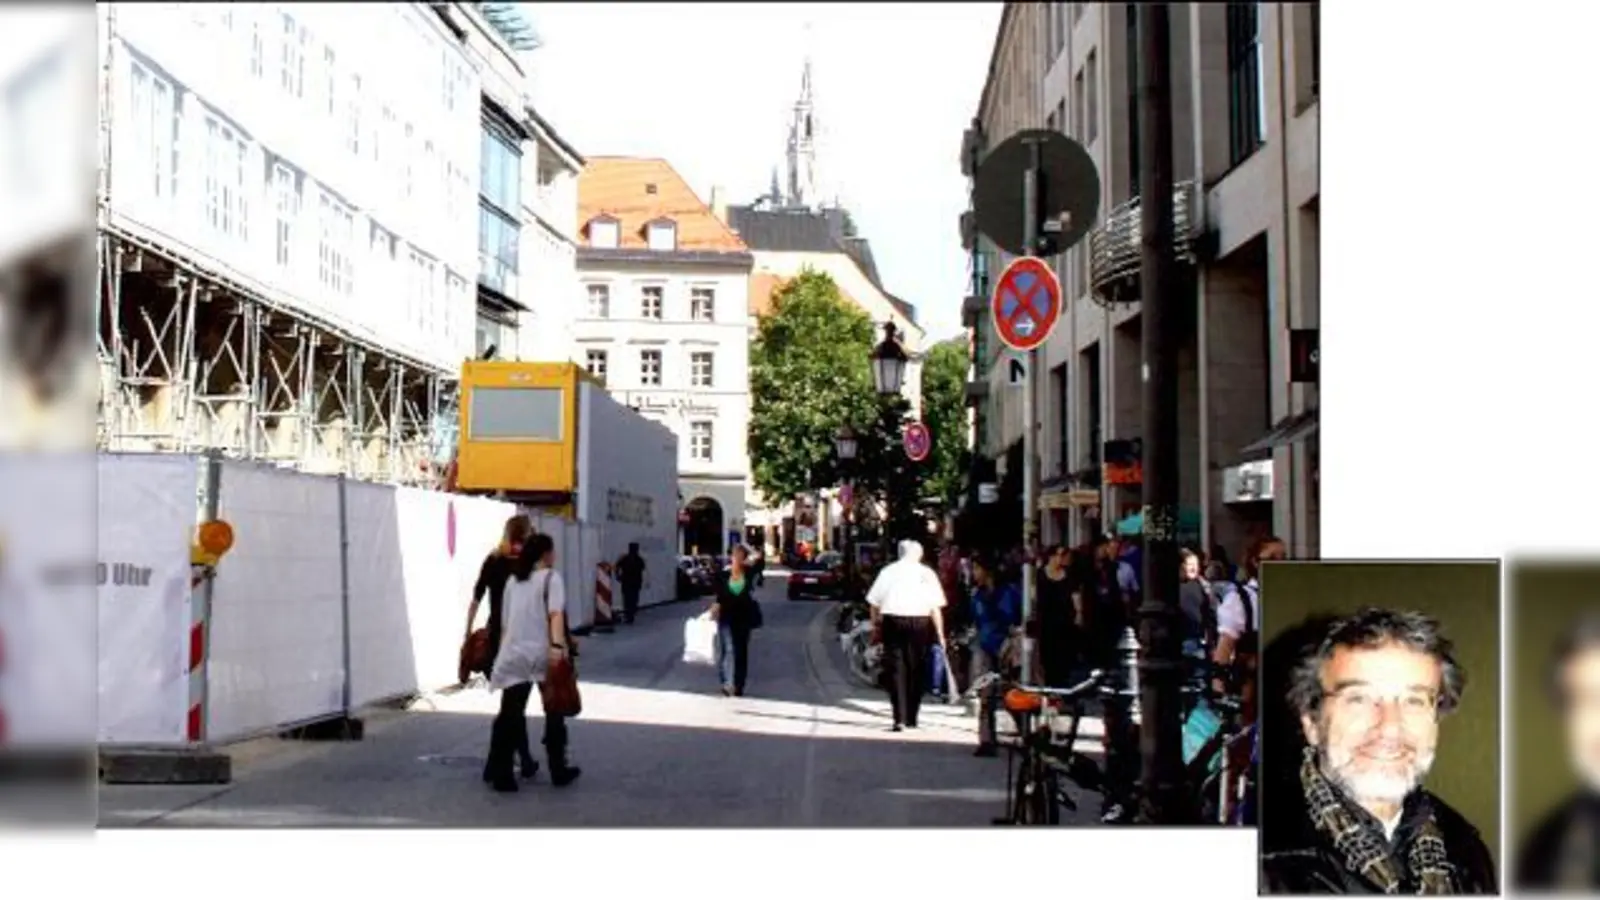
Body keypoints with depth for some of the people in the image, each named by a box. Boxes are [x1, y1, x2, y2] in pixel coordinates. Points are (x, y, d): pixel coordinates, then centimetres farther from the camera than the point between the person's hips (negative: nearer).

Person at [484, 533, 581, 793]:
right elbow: (556, 614, -15)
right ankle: (558, 771, 18)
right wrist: (558, 645, -27)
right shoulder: (551, 577, 0)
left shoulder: (512, 580, 17)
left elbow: (506, 622, 15)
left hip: (514, 655, 4)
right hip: (542, 654, -4)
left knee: (509, 715, 4)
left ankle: (499, 773, -1)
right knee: (554, 713, 12)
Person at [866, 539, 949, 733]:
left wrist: (875, 626, 14)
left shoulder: (888, 571, 5)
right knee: (916, 671, 12)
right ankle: (911, 718, 18)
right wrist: (940, 633, 5)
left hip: (893, 621, 0)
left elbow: (874, 602, 5)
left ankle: (900, 718, -10)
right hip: (920, 623, 0)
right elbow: (936, 608, 0)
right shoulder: (927, 573, 3)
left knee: (896, 669, 1)